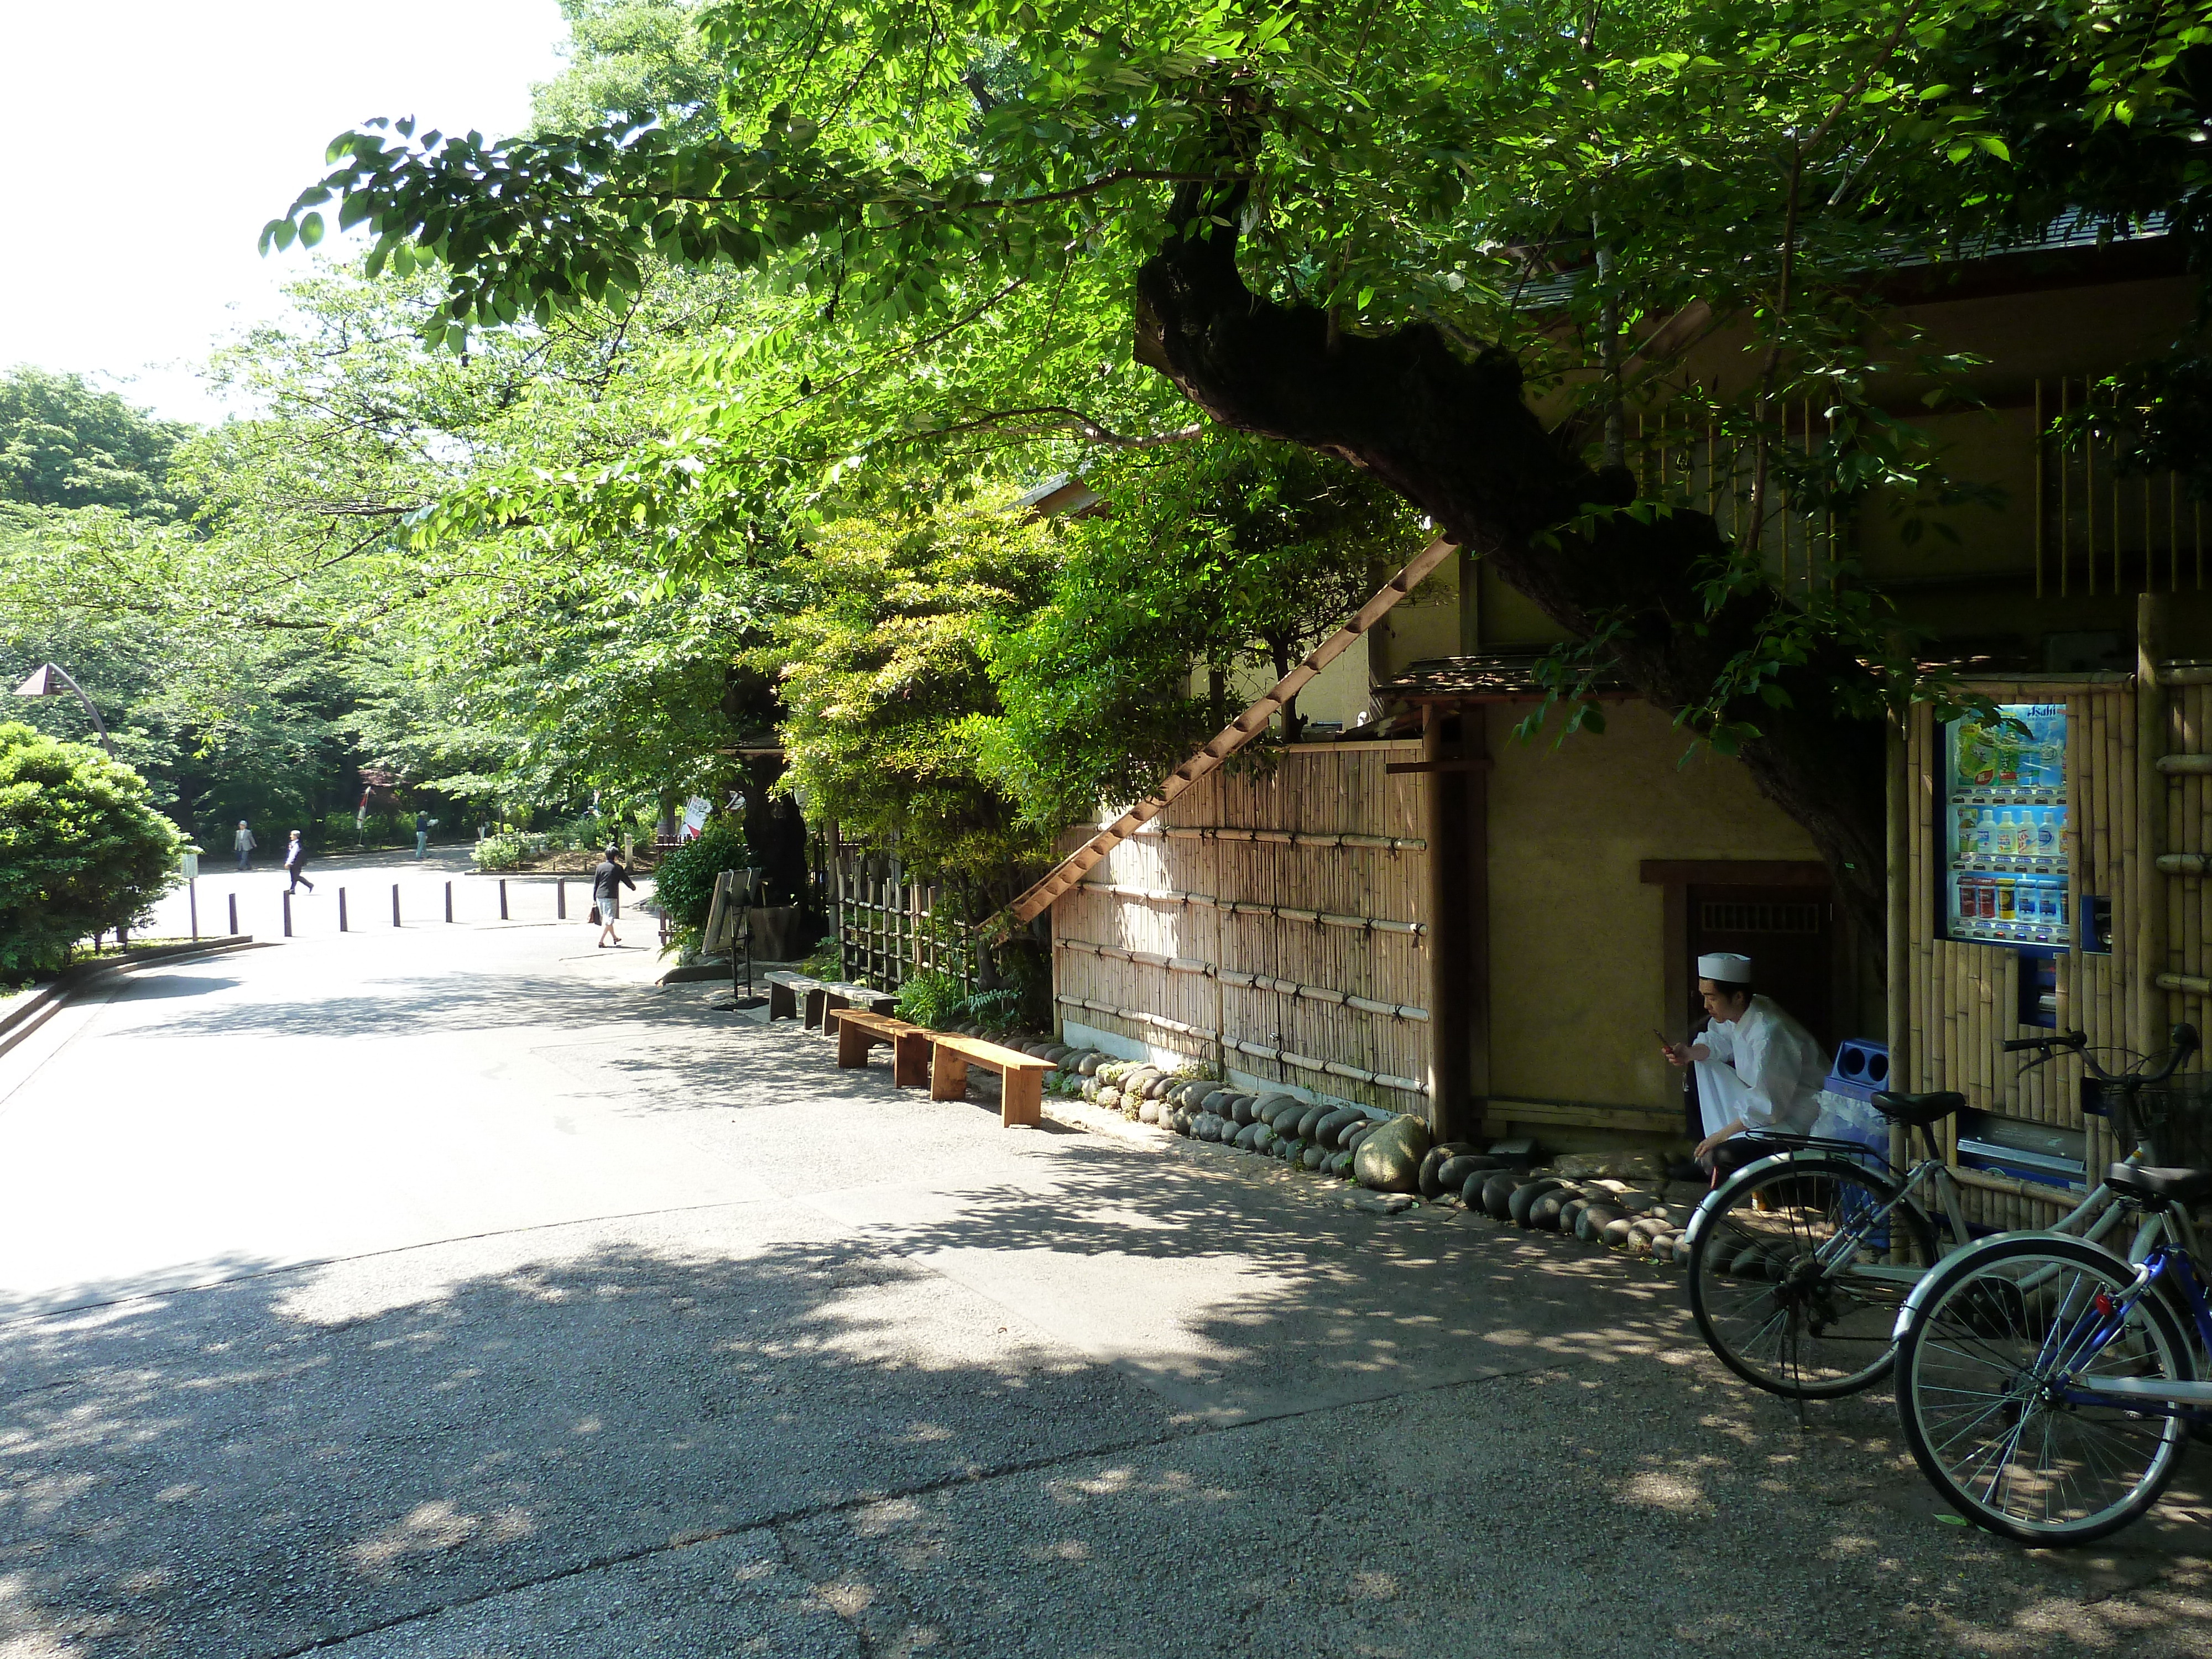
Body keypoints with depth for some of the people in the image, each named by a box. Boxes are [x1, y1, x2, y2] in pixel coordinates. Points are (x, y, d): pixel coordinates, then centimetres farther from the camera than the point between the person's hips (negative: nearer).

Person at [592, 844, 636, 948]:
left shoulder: (600, 867, 8)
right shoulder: (617, 868, -4)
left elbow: (595, 884, 10)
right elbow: (625, 879, 6)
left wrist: (594, 899, 15)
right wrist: (633, 886, 28)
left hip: (599, 896, 6)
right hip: (610, 896, -6)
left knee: (605, 918, 18)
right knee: (608, 920, -4)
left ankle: (615, 938, 35)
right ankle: (601, 941, -13)